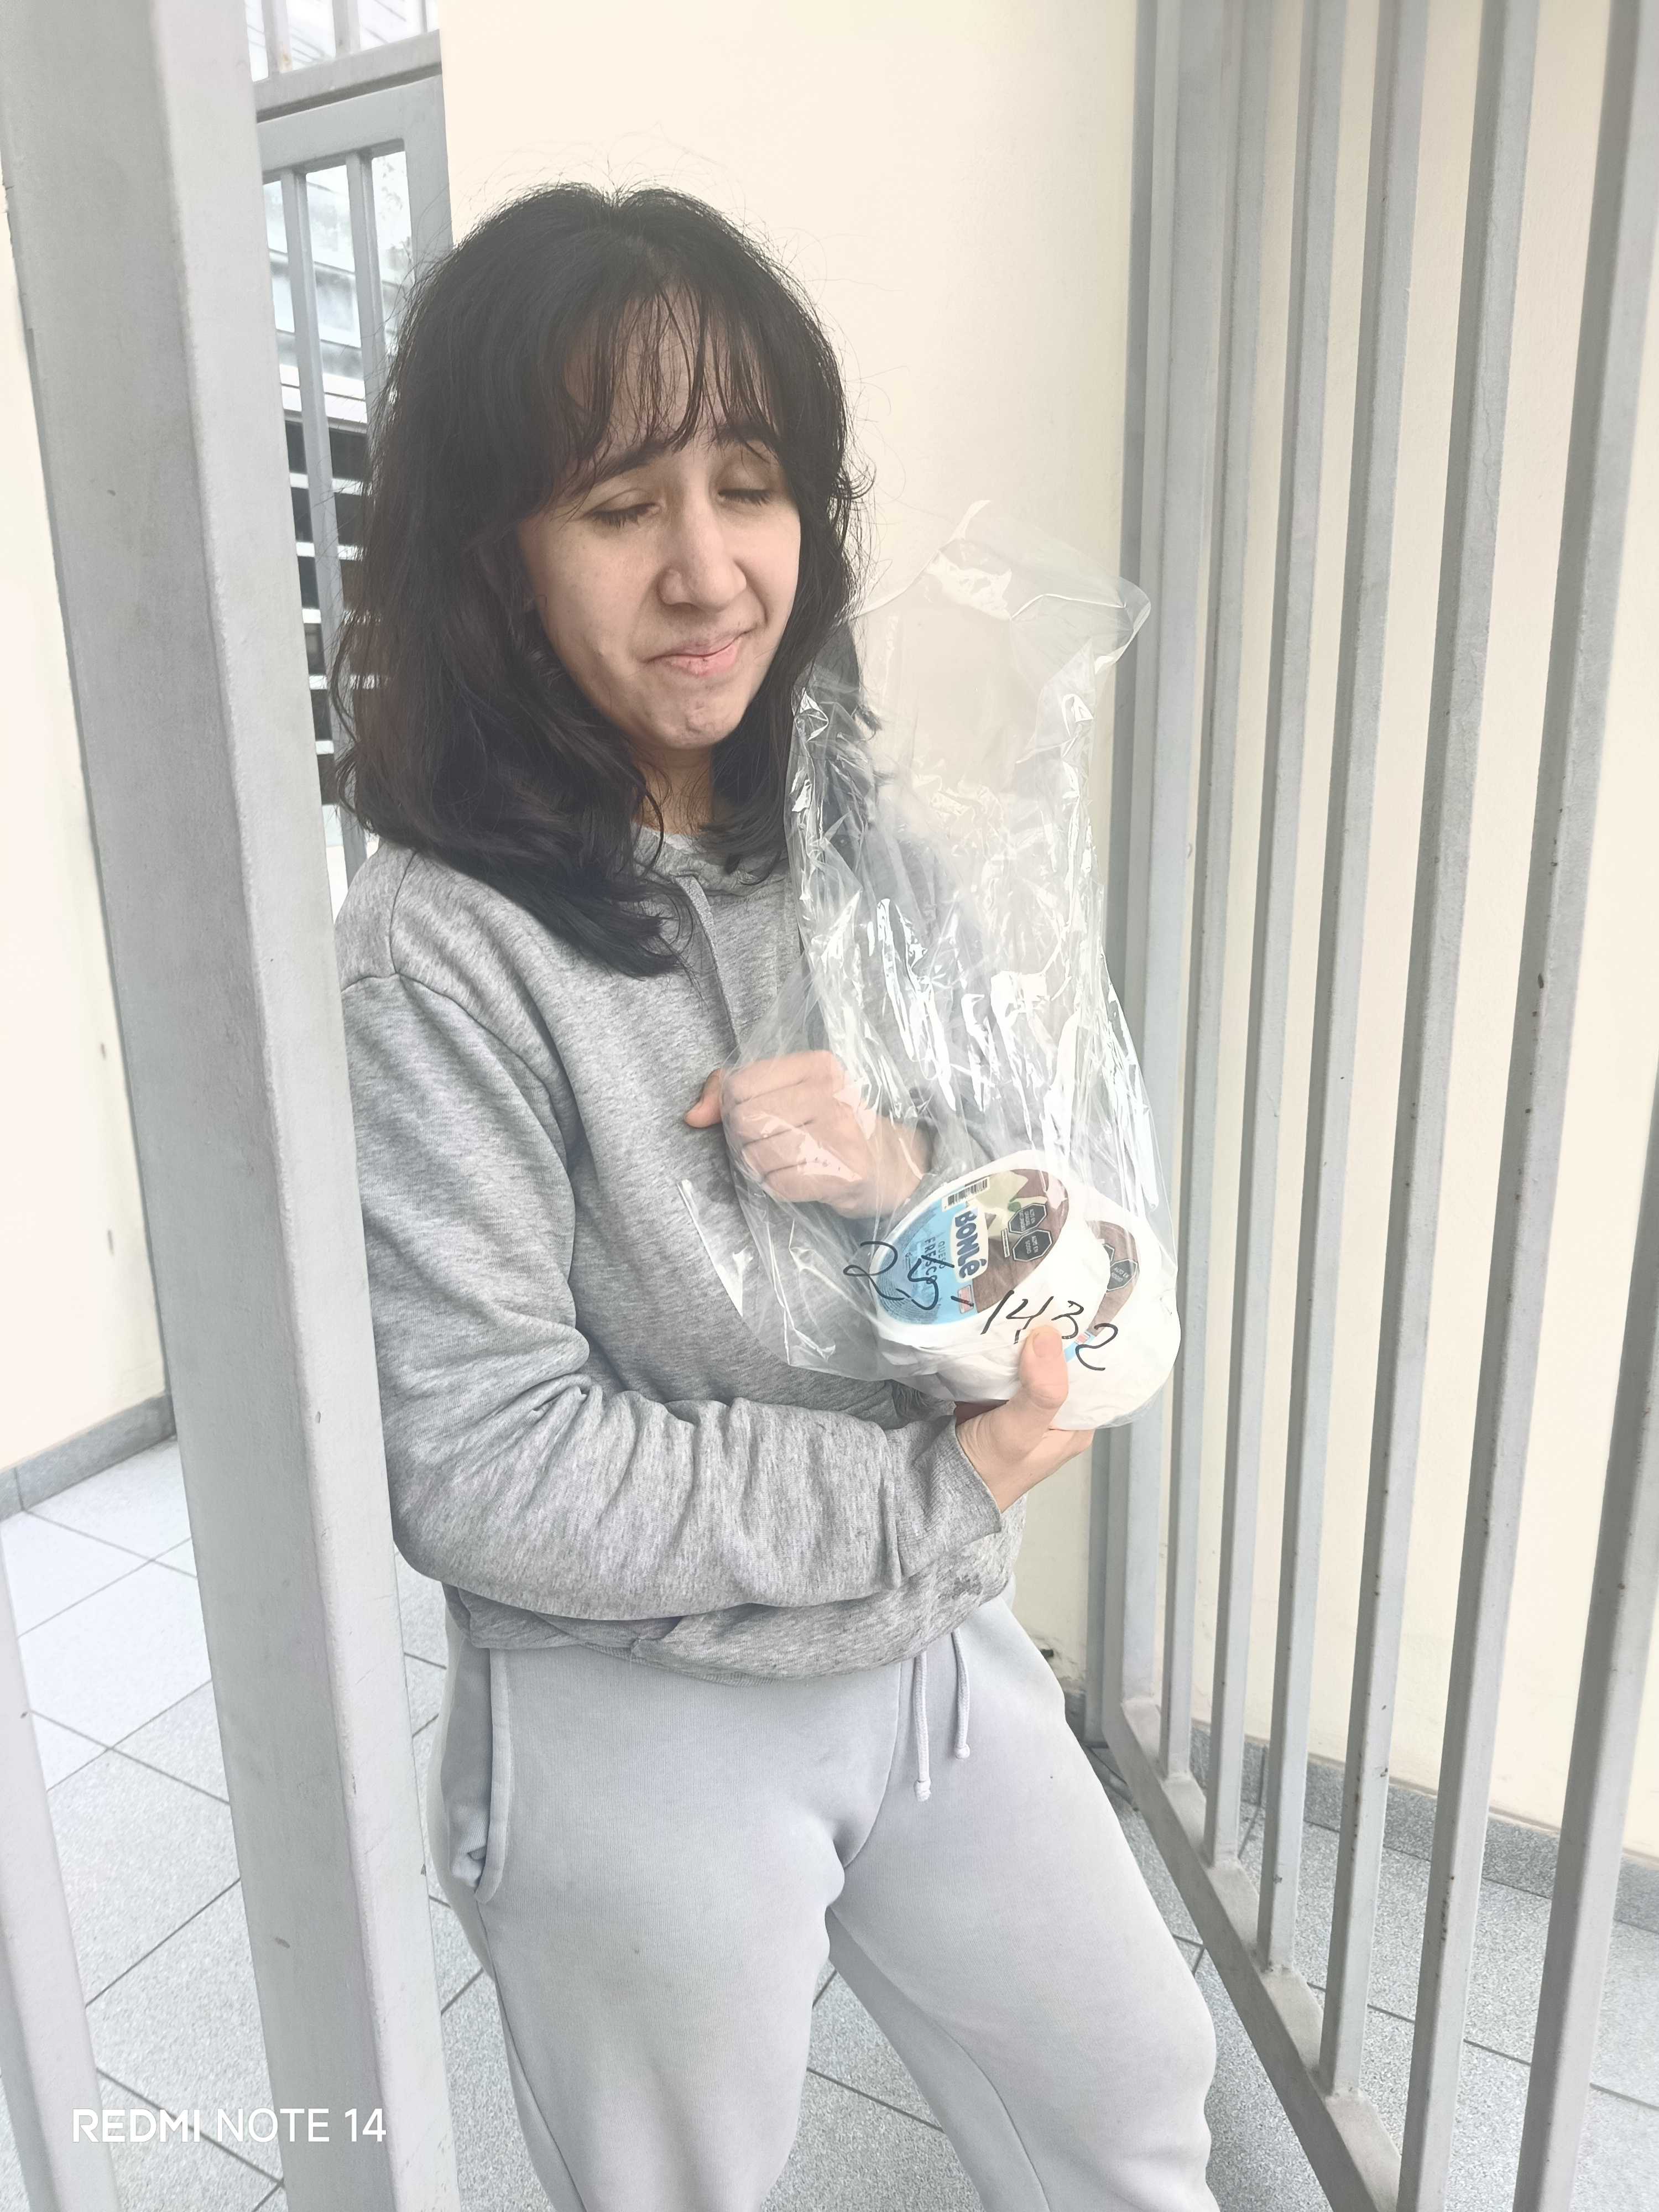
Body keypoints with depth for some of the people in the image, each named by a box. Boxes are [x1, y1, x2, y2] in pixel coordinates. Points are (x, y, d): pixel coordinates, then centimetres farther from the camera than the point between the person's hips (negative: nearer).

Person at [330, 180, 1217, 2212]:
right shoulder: (439, 954, -23)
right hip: (643, 1733, -4)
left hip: (942, 1660, 5)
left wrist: (905, 1178, -23)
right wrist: (931, 1491, -18)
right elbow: (480, 1471, -23)